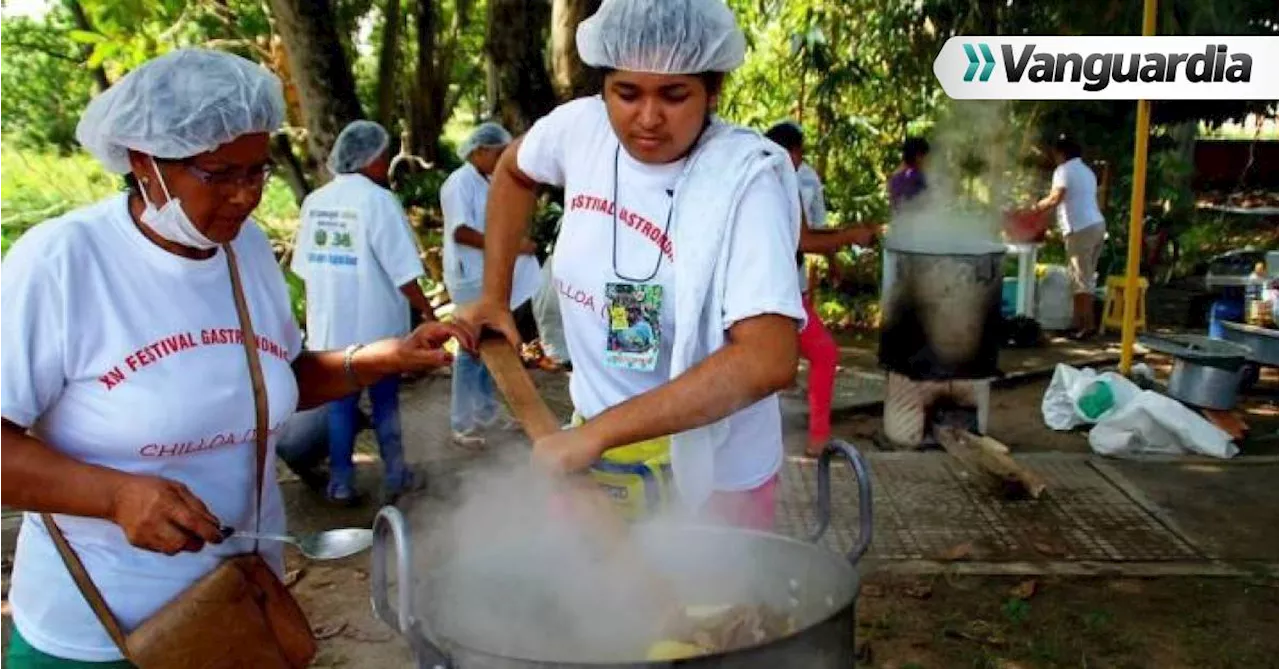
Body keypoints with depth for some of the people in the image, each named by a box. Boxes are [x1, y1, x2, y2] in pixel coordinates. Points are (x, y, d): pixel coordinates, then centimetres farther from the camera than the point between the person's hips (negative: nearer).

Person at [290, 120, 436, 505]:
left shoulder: (315, 201, 4)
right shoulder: (378, 200, -15)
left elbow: (304, 266, 9)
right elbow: (402, 271, -18)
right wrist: (427, 312, -10)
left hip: (329, 327, 5)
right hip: (374, 327, -5)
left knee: (340, 403, 13)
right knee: (385, 403, 10)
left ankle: (341, 484, 16)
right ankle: (395, 478, 20)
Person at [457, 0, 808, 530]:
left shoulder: (744, 178, -25)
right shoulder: (581, 127, -9)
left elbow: (770, 360, -34)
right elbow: (514, 170, 15)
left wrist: (597, 432, -35)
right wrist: (494, 295, 8)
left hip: (709, 472, -5)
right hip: (597, 443, 5)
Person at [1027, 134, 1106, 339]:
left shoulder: (1064, 170, -6)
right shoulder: (1087, 171, 22)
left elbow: (1055, 198, -18)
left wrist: (1036, 207, -4)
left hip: (1081, 229, -9)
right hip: (1096, 225, 9)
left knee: (1081, 279, -7)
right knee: (1085, 277, 12)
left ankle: (1088, 325, -7)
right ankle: (1077, 322, 15)